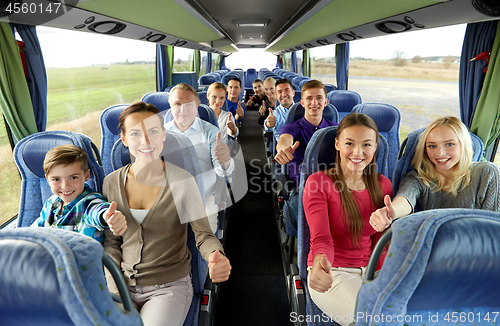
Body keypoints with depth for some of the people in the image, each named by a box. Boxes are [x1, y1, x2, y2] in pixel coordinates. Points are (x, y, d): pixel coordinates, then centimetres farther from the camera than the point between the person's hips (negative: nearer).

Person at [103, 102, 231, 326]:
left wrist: (216, 257, -31)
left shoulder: (182, 181, -12)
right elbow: (111, 241, 7)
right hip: (124, 284, 3)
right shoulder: (112, 182, 0)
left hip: (170, 286, -3)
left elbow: (204, 234, -11)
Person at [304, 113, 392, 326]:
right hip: (332, 273, -4)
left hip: (370, 270, 5)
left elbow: (380, 243, 7)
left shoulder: (382, 185, 6)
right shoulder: (318, 183, -9)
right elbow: (321, 238, -18)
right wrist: (320, 262, -40)